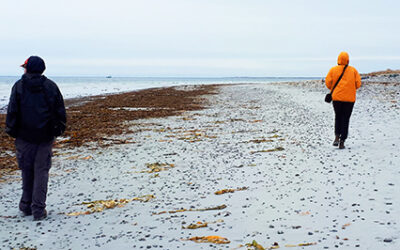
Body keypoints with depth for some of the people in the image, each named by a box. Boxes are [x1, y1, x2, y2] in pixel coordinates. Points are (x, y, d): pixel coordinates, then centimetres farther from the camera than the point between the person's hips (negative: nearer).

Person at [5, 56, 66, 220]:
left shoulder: (19, 86, -3)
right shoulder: (51, 86, 3)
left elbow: (12, 111, -4)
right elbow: (60, 111, 4)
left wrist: (11, 130, 6)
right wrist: (59, 129, 13)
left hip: (25, 136, -1)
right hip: (46, 136, 1)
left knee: (27, 170, 12)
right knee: (41, 171, 4)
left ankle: (26, 206, 21)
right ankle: (38, 210, 2)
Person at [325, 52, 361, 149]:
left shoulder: (333, 70, 1)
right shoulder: (353, 70, 2)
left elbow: (328, 83, -3)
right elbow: (358, 83, -1)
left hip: (337, 97, 1)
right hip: (349, 98, 0)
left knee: (338, 117, 17)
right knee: (345, 119, 5)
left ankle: (337, 137, -2)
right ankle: (342, 142, -1)